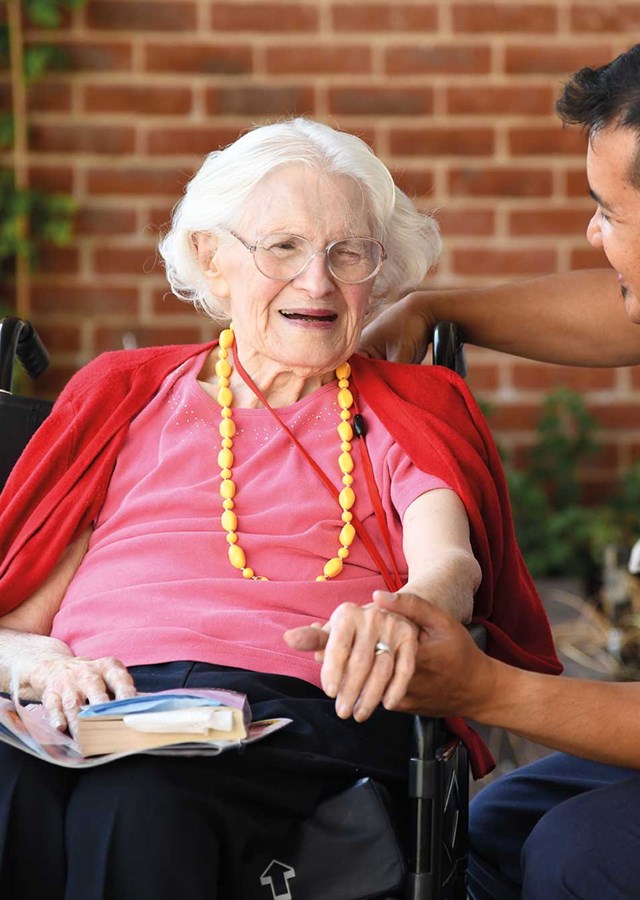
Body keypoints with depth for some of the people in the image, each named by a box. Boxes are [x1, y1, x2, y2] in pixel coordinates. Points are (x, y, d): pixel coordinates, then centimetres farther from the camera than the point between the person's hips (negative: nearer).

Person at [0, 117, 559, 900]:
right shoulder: (123, 395, 26)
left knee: (137, 800, -37)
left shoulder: (411, 409, 23)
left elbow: (451, 563, 0)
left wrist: (401, 614, -27)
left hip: (295, 708, -1)